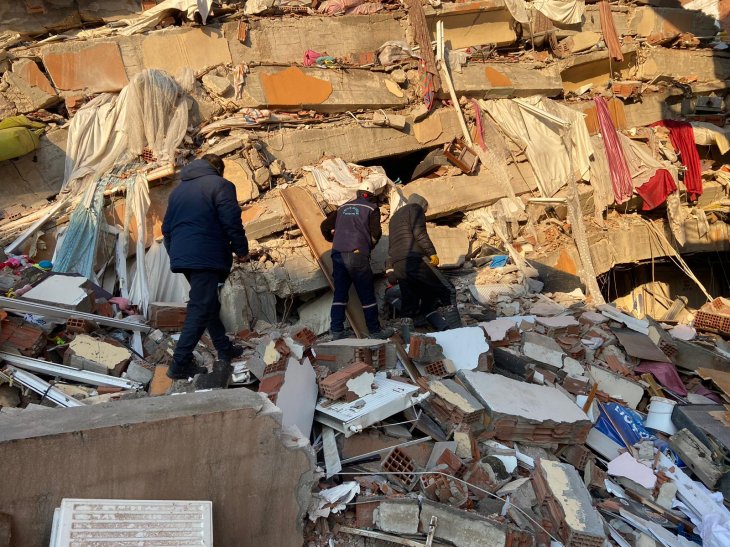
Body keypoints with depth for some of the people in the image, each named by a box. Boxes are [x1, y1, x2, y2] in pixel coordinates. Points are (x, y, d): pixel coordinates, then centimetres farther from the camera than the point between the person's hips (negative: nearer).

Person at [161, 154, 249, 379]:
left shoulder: (179, 189, 21)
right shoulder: (219, 185, -3)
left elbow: (167, 226, 23)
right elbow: (232, 222, -11)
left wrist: (174, 253, 29)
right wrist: (241, 249, -2)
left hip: (181, 257, 9)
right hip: (206, 257, -9)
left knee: (209, 303, 20)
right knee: (201, 308, -7)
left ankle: (224, 349, 30)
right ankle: (180, 364, -8)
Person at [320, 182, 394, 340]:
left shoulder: (343, 207, 21)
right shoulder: (372, 208, 7)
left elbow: (325, 226, 21)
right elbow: (376, 232, -6)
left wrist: (332, 239, 39)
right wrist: (372, 244, 14)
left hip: (337, 253, 5)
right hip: (356, 254, -5)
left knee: (340, 293, 11)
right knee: (367, 294, 3)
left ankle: (337, 331, 10)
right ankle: (375, 331, 10)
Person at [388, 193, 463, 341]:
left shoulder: (394, 216, 33)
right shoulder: (415, 208, 9)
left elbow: (390, 248, 30)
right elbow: (419, 232, -10)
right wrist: (432, 253, -11)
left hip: (397, 265, 8)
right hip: (415, 260, -8)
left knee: (409, 303, 7)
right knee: (447, 290, -4)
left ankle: (407, 340, 2)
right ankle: (456, 330, -11)